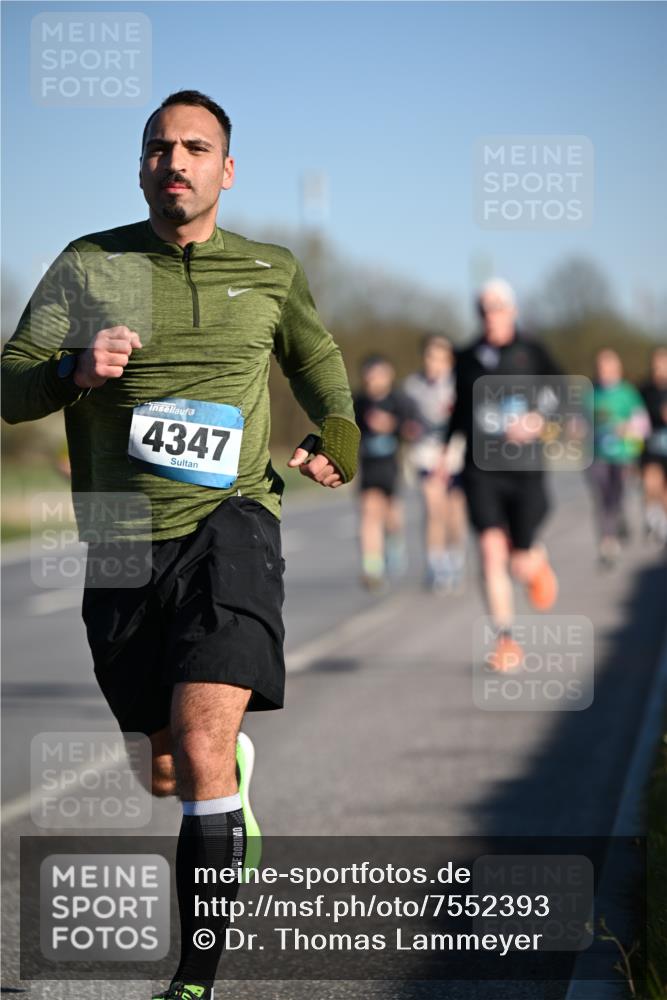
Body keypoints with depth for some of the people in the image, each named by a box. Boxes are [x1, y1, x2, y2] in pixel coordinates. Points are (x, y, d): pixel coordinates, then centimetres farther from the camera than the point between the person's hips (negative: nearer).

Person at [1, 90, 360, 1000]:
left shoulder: (271, 273, 10)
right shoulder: (88, 266, 5)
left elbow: (317, 355, 30)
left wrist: (337, 434, 13)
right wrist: (75, 371, -21)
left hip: (227, 525, -2)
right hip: (122, 547, 2)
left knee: (201, 744, -22)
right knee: (166, 775, 13)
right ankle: (236, 763, 51)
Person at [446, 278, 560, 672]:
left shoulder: (532, 353, 2)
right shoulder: (467, 358, 10)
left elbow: (561, 390, -6)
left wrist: (538, 418, -24)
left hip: (524, 468, -1)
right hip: (481, 470, 1)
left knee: (521, 564, 1)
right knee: (492, 550, -16)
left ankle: (539, 561, 41)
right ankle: (507, 641, -12)